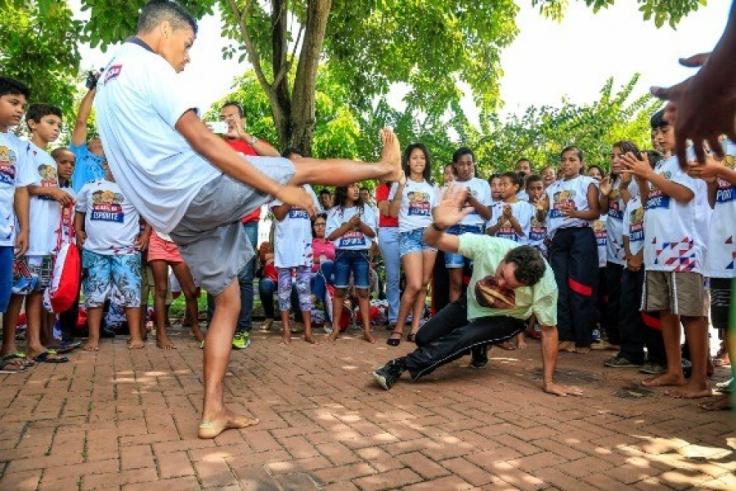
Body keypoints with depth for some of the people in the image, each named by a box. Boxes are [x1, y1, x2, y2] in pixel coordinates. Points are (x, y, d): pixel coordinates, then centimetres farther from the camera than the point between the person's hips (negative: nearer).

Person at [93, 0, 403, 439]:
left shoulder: (108, 79, 22)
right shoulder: (150, 66, -8)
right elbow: (204, 143, -18)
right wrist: (280, 189, -15)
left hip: (176, 215, 9)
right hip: (202, 189, -9)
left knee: (228, 301, 12)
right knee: (302, 168, 3)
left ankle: (214, 413, 14)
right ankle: (386, 167, 24)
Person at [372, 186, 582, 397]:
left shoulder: (545, 286, -35)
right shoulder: (488, 246, -35)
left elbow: (548, 330, -21)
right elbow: (432, 240, -37)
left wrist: (548, 382, -16)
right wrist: (439, 225, -63)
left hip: (505, 320, -2)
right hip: (471, 303, 3)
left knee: (461, 339, -30)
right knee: (424, 338, 1)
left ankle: (402, 366, -15)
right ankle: (477, 349, 26)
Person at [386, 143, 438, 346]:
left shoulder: (431, 186, 17)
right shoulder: (400, 183, 5)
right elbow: (393, 212, -4)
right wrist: (400, 187, -13)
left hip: (429, 235, 5)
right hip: (409, 235, -4)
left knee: (424, 285, 1)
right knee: (414, 285, -15)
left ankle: (415, 329, 7)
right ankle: (398, 328, -1)